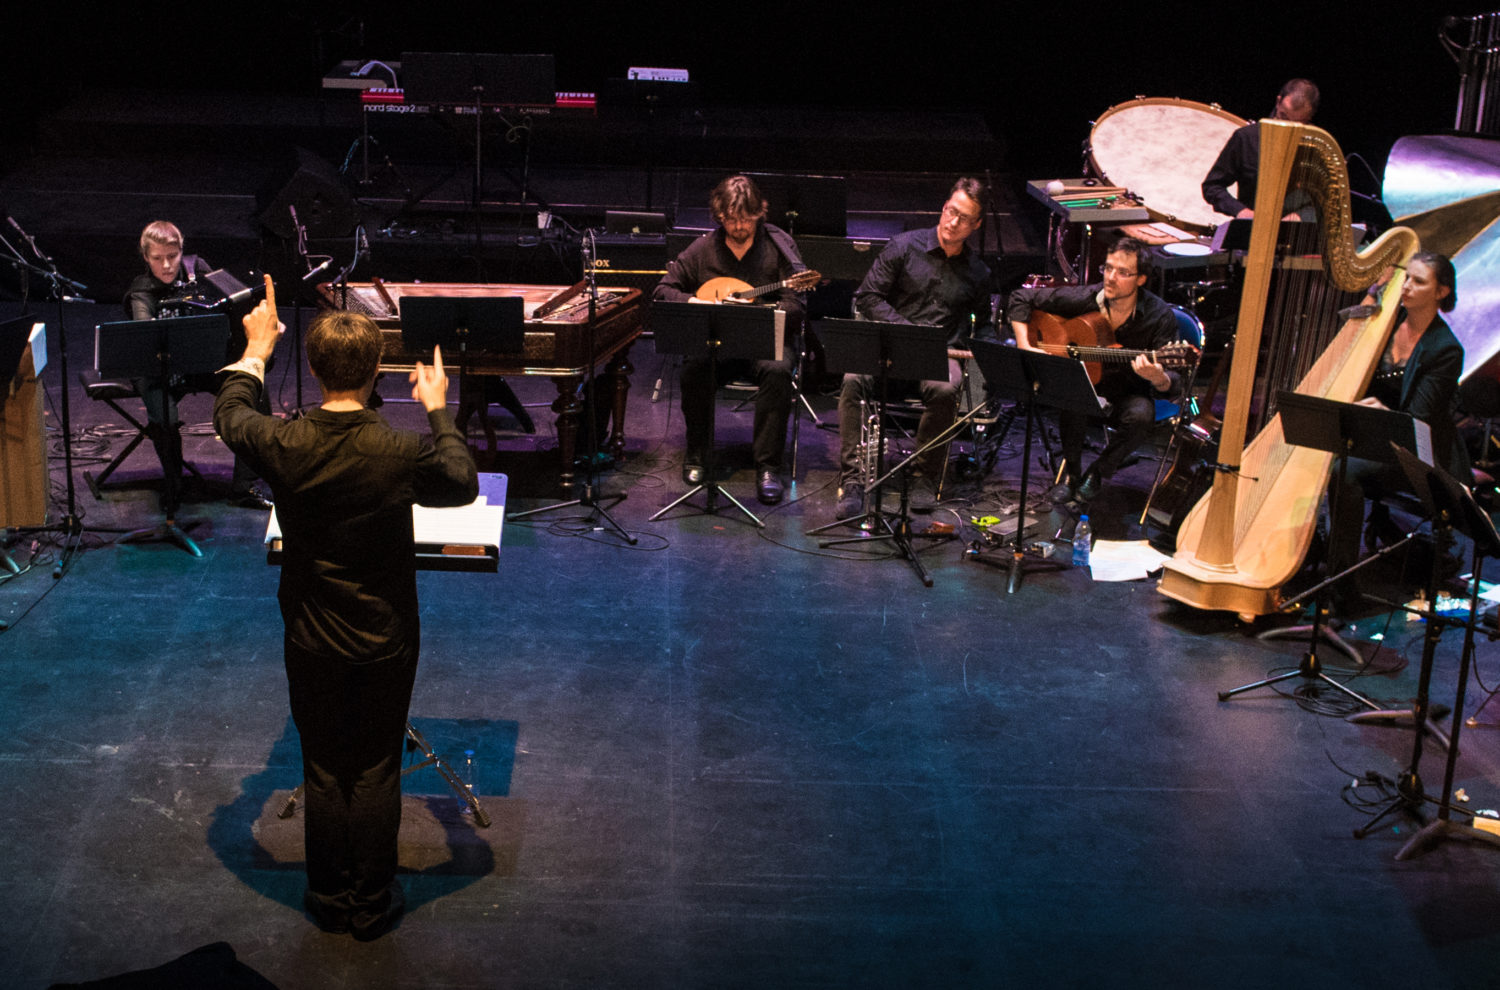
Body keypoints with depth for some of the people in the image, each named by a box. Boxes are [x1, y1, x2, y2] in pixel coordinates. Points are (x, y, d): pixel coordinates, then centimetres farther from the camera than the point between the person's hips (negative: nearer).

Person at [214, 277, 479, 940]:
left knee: (324, 773, 16)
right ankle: (372, 906, 25)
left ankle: (330, 902, 29)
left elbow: (230, 415, 6)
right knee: (378, 773, 13)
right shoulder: (402, 454, -23)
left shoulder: (282, 447, -18)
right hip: (387, 642, -1)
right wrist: (438, 411, 10)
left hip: (312, 642, 1)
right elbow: (463, 485, 0)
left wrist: (255, 352, 21)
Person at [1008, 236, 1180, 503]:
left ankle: (1098, 473, -7)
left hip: (1128, 393, 0)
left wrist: (1157, 377, -43)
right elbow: (1021, 298, -1)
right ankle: (1070, 470, -7)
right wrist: (1025, 346, -13)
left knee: (1140, 414, -34)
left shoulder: (1159, 317, -16)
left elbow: (1172, 385, -18)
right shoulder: (1084, 299, -11)